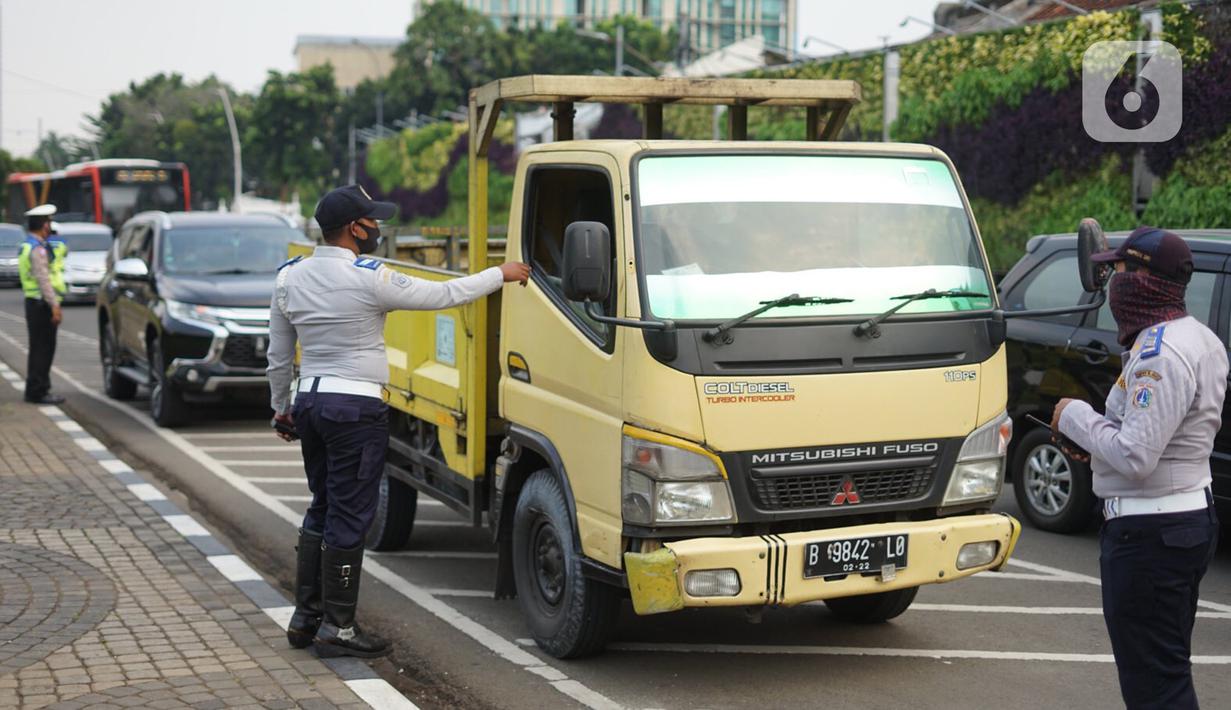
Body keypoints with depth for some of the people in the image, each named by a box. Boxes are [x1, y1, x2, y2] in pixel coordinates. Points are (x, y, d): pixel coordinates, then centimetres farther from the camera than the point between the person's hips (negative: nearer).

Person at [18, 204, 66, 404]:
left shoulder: (28, 246, 17)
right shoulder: (38, 249, -16)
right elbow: (43, 279, -21)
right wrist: (54, 305, -22)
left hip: (34, 303, 10)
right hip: (42, 304, -10)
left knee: (40, 348, 15)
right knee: (42, 348, -7)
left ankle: (36, 390, 21)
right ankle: (38, 391, -5)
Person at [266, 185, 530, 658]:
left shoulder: (290, 277, 5)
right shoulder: (369, 278, -15)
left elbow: (278, 356, 13)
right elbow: (443, 295, -8)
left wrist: (281, 408, 25)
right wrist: (501, 275, 5)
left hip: (309, 402, 8)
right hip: (355, 407, -8)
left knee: (321, 511, 18)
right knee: (349, 518, -2)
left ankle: (305, 617, 22)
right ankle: (337, 628, 2)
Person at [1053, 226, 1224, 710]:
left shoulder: (1159, 354, -22)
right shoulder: (1201, 339, 10)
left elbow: (1135, 457, -27)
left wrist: (1076, 417, -12)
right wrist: (1094, 432, 4)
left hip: (1149, 534, -11)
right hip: (1192, 518, 11)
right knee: (1170, 669, 21)